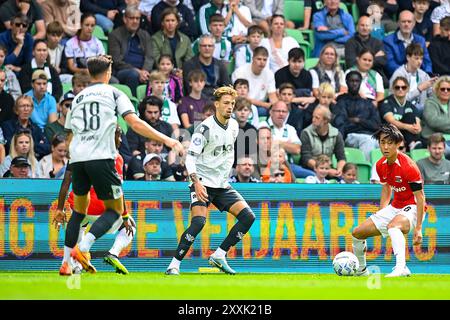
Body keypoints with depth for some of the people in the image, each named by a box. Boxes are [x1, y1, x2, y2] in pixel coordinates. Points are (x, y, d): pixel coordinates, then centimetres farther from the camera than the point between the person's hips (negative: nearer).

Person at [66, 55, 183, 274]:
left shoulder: (78, 98, 20)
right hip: (101, 158, -5)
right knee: (114, 210, 5)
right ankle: (83, 248, -17)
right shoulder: (114, 94, 7)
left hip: (77, 158, 5)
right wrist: (166, 140, -5)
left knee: (79, 210, 18)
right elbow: (135, 123, -5)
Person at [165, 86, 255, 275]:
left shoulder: (234, 126, 8)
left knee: (248, 217, -6)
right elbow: (190, 157, -17)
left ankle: (219, 256, 2)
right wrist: (196, 183, -29)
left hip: (222, 185, 7)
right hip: (203, 183, -7)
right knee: (199, 222, -25)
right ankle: (174, 264, -17)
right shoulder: (205, 128, -14)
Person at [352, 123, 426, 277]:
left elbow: (420, 197, -22)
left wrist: (418, 228, -26)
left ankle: (401, 268, -54)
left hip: (412, 207, -8)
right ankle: (361, 270, 29)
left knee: (393, 225, -42)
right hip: (395, 207, 8)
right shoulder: (381, 165, 0)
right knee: (357, 233, 7)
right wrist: (379, 216, 14)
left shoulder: (408, 166, -23)